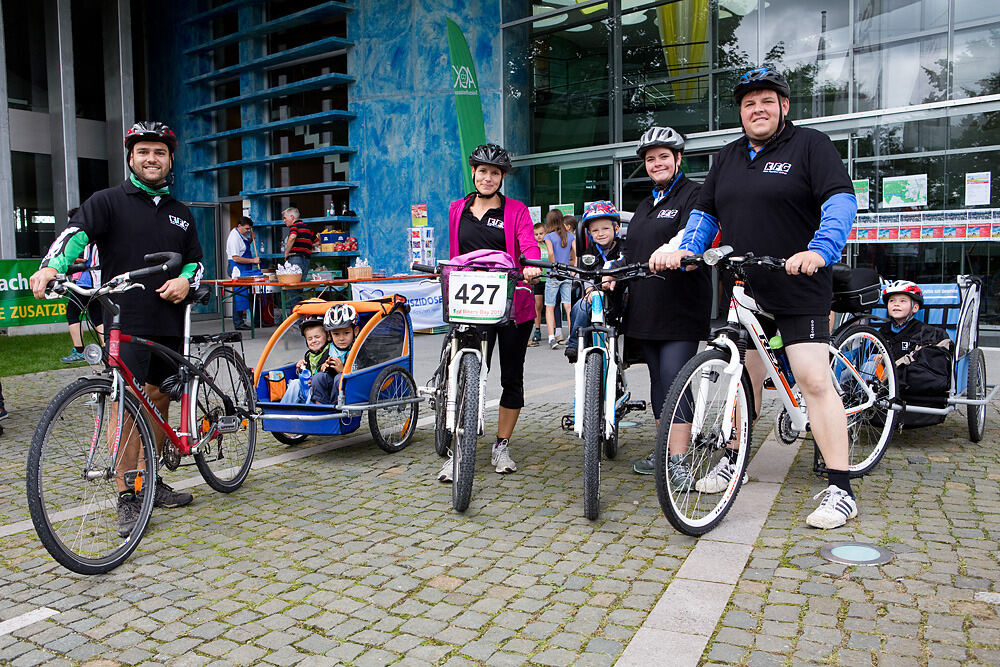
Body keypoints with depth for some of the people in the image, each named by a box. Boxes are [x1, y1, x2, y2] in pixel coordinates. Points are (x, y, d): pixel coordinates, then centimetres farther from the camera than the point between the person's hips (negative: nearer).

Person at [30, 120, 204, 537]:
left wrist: (186, 280, 0)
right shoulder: (110, 201, 3)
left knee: (159, 400, 10)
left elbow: (196, 260, 23)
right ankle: (126, 498, -2)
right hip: (125, 322, -5)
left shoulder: (181, 214, 18)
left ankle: (152, 482, 24)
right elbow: (77, 232, -12)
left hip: (169, 323, 5)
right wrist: (52, 266, -31)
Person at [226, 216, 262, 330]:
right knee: (239, 295, -6)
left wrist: (251, 239, 13)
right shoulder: (234, 237, -16)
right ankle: (238, 323, -1)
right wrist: (253, 260, -19)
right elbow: (236, 258, -21)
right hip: (238, 269, -10)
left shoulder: (242, 235, 13)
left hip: (246, 269, 10)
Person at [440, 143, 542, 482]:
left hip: (513, 302, -1)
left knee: (512, 378, 7)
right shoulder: (457, 210, 13)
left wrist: (531, 267, -33)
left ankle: (502, 447, 22)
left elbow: (528, 244, -12)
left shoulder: (516, 210, 4)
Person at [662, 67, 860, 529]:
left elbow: (841, 200, -12)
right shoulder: (728, 158, 16)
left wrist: (820, 250, -29)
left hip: (797, 289, -5)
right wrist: (687, 249, -1)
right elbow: (705, 212, 18)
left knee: (814, 380, -9)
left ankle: (840, 490, -3)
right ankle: (734, 461, 29)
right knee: (743, 377, 12)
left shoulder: (810, 145, -1)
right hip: (741, 289, 5)